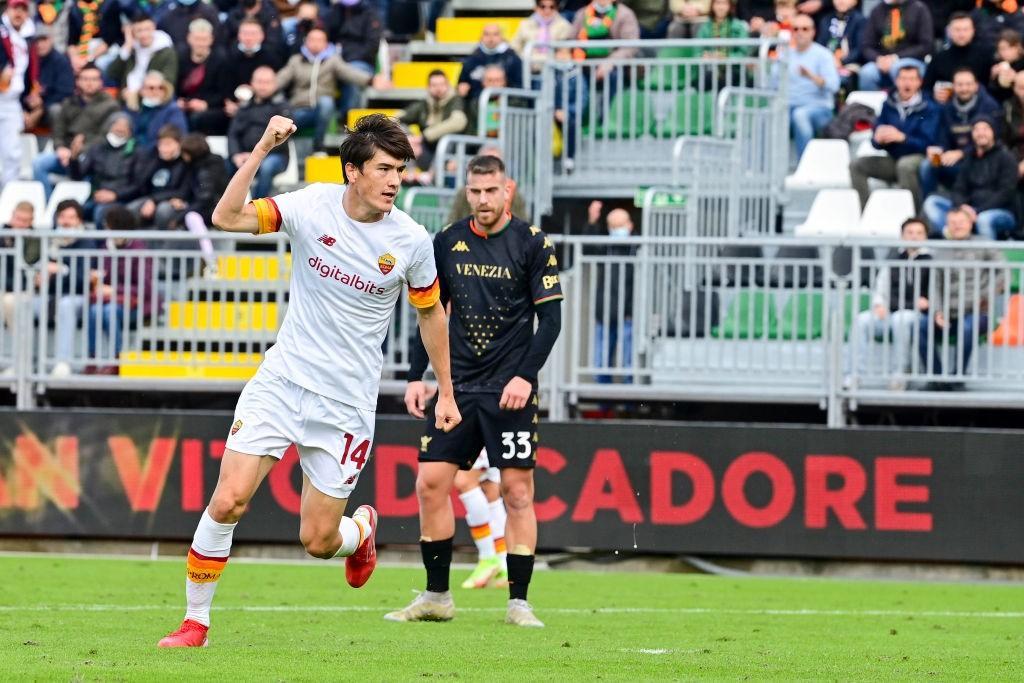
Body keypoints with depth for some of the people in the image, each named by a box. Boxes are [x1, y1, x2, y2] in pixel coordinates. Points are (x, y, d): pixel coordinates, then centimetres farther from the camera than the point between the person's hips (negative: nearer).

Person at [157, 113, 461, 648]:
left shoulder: (411, 242, -6)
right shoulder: (312, 206, -8)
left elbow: (430, 313, 11)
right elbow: (226, 218, -18)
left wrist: (445, 392, 15)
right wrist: (261, 150, -27)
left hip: (347, 403, 0)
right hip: (282, 380, 0)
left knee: (318, 541, 1)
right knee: (228, 500, -13)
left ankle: (361, 530, 38)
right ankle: (195, 621, 3)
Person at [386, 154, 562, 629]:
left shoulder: (533, 243, -3)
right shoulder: (447, 243, 8)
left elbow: (550, 318, -4)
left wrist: (526, 376, -15)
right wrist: (416, 376, 7)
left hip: (509, 390, -4)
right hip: (458, 385, 4)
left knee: (516, 490, -6)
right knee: (431, 481, -2)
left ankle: (518, 602, -1)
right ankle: (436, 597, 8)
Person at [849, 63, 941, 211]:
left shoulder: (929, 108, -7)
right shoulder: (889, 105, 8)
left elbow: (927, 143, -17)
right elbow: (876, 143, 9)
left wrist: (901, 137, -31)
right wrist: (878, 139, -17)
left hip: (918, 158, -6)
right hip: (894, 159, 6)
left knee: (905, 164, -38)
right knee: (857, 165, -11)